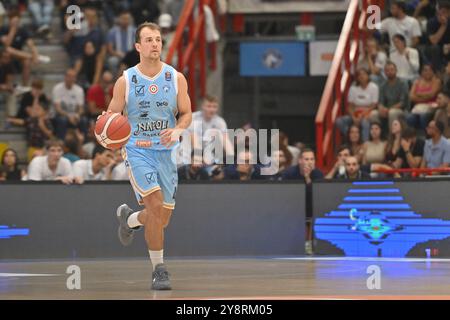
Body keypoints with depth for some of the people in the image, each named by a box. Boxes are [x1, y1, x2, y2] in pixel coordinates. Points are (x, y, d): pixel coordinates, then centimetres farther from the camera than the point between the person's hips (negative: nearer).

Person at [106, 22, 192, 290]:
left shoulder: (176, 78, 2)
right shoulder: (125, 81, -2)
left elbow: (186, 114, 7)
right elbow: (112, 116, 4)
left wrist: (177, 130, -16)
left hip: (166, 150, 3)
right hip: (137, 149, -3)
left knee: (162, 219, 7)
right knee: (155, 204, -22)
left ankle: (130, 218, 42)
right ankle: (159, 269, -10)